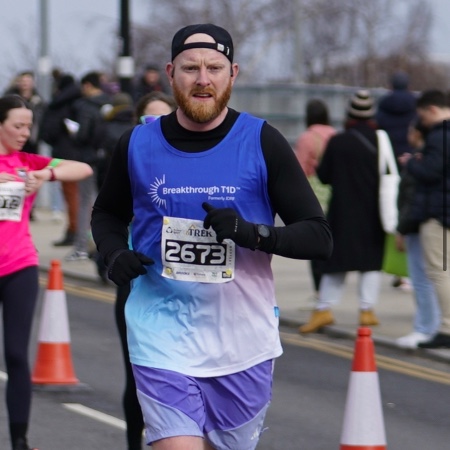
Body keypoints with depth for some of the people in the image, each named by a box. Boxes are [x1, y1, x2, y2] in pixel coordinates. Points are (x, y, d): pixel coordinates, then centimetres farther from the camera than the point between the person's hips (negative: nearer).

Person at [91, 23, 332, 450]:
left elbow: (319, 237, -3)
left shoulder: (262, 142, -2)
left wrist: (254, 233, -21)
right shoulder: (137, 144, 2)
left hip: (242, 346, 1)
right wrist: (114, 254, -1)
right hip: (163, 340, -1)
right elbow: (107, 214, 21)